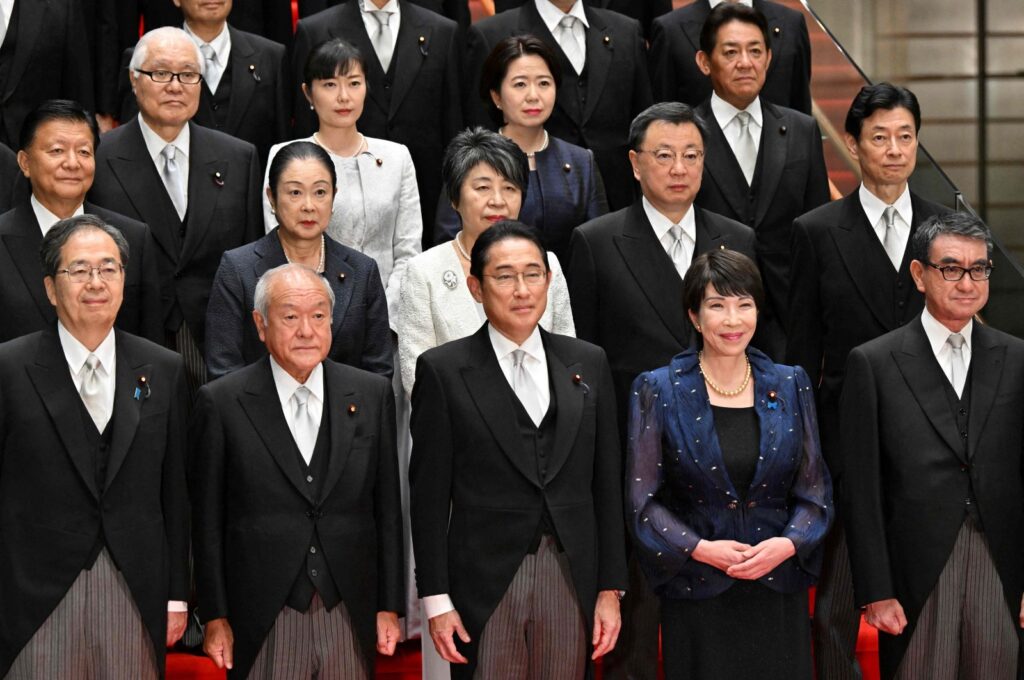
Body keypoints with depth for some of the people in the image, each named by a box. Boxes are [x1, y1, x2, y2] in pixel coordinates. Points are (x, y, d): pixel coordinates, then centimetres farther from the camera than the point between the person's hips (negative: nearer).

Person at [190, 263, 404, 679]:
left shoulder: (372, 394, 5)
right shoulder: (222, 403, -2)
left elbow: (387, 508, 8)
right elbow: (207, 520, 0)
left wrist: (390, 606, 6)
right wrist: (214, 617, -1)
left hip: (351, 614, 2)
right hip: (263, 624, -2)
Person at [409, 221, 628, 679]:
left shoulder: (587, 364, 9)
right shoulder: (443, 371, 0)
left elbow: (607, 484, 9)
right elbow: (429, 495, -1)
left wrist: (610, 590, 5)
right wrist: (436, 601, -5)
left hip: (571, 584, 3)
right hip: (485, 585, -2)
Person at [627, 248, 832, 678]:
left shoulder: (790, 385, 6)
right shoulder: (658, 391, -1)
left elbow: (815, 492, 7)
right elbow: (642, 501, -2)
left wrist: (786, 544, -11)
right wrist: (699, 548, -15)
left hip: (778, 592, 2)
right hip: (695, 597, -2)